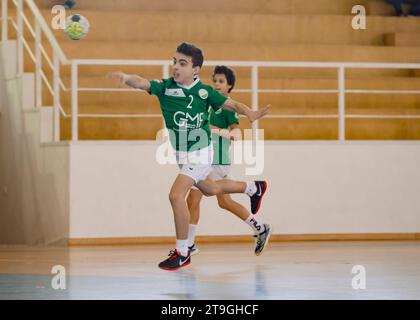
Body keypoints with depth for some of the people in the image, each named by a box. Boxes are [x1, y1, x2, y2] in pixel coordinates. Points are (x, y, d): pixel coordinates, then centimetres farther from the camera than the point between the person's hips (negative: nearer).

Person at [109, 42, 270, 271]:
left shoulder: (204, 91, -16)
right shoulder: (165, 87, -12)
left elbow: (232, 105, -8)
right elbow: (141, 83, -30)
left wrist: (249, 113, -29)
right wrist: (126, 78, -53)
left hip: (199, 152, -6)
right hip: (180, 153, 6)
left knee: (176, 195, -20)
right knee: (210, 189, 29)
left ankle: (182, 252, -8)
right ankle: (253, 188, 58)